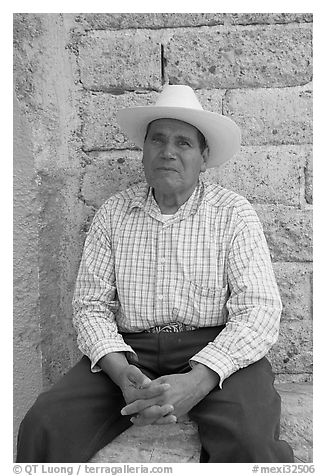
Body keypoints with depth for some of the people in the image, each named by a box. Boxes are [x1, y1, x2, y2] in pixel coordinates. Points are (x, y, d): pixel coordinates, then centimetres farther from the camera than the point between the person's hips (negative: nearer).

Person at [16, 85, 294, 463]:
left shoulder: (234, 213, 0)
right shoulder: (112, 213, 7)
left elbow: (259, 310, -8)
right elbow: (91, 304, 4)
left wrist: (197, 380, -22)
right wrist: (121, 371, -15)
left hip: (213, 350, -1)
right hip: (129, 350, 2)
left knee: (252, 442, -29)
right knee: (42, 429, -18)